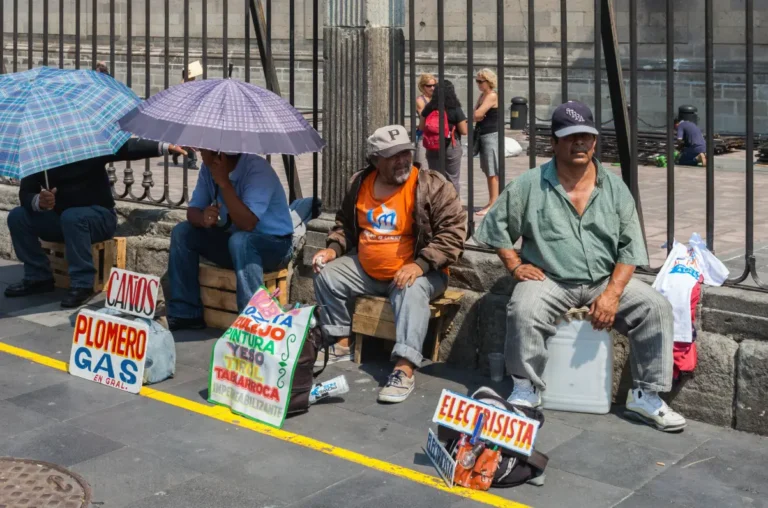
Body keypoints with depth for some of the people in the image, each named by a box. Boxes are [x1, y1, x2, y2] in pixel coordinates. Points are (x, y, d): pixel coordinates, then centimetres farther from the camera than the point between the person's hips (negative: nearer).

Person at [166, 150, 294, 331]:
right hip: (234, 237, 7)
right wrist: (203, 218, -26)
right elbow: (193, 210, -2)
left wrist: (224, 182, -37)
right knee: (182, 232, -6)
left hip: (275, 244, -7)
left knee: (240, 241, -37)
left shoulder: (257, 169, -26)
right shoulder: (209, 167, -4)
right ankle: (185, 313, -2)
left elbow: (247, 224, -35)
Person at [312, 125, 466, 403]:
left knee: (412, 292, -35)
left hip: (417, 271, -6)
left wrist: (420, 264, -29)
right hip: (366, 269, 6)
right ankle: (341, 345, 9)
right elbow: (345, 224, 20)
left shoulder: (432, 185, -13)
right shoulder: (360, 183, 4)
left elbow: (453, 231, -19)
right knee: (326, 276, -2)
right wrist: (333, 248, 1)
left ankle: (404, 370, -41)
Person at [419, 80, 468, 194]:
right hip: (451, 148, -3)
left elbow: (421, 127, 7)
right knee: (453, 179, 7)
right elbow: (464, 131, -9)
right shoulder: (455, 110, -10)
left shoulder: (428, 108, 0)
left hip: (432, 149, 3)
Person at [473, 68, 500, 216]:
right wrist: (477, 116, -13)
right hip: (483, 135, 9)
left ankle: (493, 204, -6)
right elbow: (476, 115, 8)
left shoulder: (492, 96, -13)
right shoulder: (482, 95, 15)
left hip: (492, 136, -9)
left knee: (492, 172, -7)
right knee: (488, 171, 13)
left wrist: (476, 115, 0)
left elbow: (477, 114, -20)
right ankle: (491, 202, 20)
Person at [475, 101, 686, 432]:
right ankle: (526, 390, -13)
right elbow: (495, 225, 8)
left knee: (656, 308, -18)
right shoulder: (530, 186, 0)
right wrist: (515, 265, -6)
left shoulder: (614, 188, 6)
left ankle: (646, 396, -7)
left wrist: (612, 293, -11)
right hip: (549, 281, -2)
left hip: (606, 281, 3)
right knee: (523, 311, -34)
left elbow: (630, 247, 3)